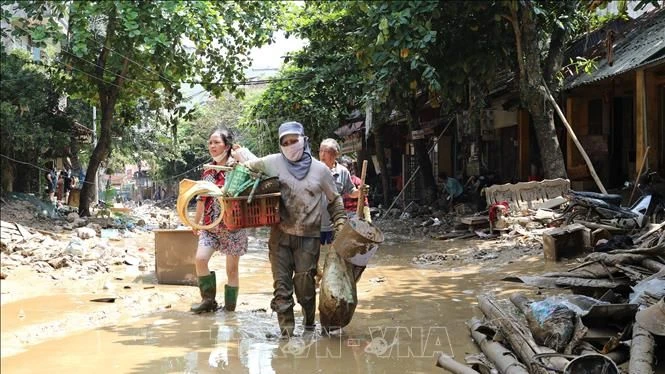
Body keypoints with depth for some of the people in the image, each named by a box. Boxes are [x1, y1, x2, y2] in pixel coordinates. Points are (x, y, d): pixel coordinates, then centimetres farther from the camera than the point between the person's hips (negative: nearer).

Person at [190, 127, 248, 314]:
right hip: (211, 225, 4)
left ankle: (230, 308, 13)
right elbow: (202, 199, 20)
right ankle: (208, 300, 1)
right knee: (200, 259, -15)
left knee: (232, 269, 2)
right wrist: (196, 222, 25)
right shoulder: (208, 171, 11)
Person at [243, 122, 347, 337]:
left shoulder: (320, 169, 2)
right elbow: (247, 168, 18)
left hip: (309, 237, -1)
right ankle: (286, 329, 7)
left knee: (304, 285, -2)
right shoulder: (272, 163, 2)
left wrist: (340, 224, 5)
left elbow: (334, 200, 13)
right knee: (281, 285, -1)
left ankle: (310, 324, 22)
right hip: (280, 235, 1)